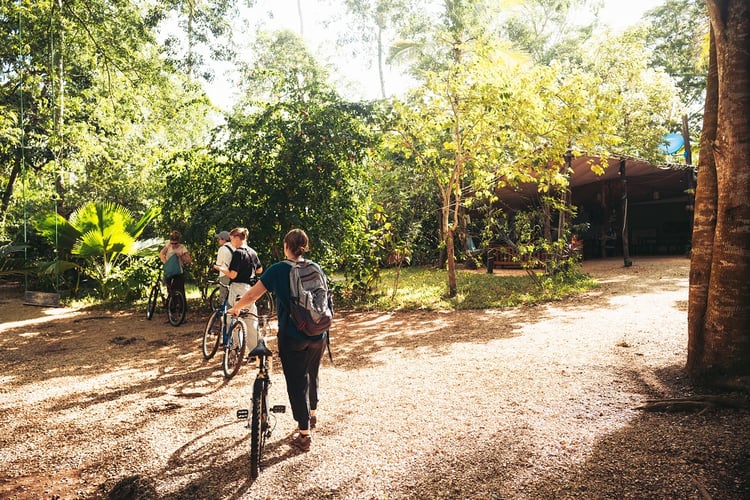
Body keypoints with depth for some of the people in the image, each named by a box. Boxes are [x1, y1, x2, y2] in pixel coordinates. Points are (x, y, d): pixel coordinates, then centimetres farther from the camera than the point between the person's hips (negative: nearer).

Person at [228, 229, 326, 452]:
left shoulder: (278, 270, -9)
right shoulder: (315, 269, 2)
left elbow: (251, 296, -9)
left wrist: (235, 308, 10)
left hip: (292, 336, -4)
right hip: (318, 334, 4)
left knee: (297, 382, 6)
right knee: (312, 375, 24)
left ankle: (304, 435, 12)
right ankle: (312, 415, 43)